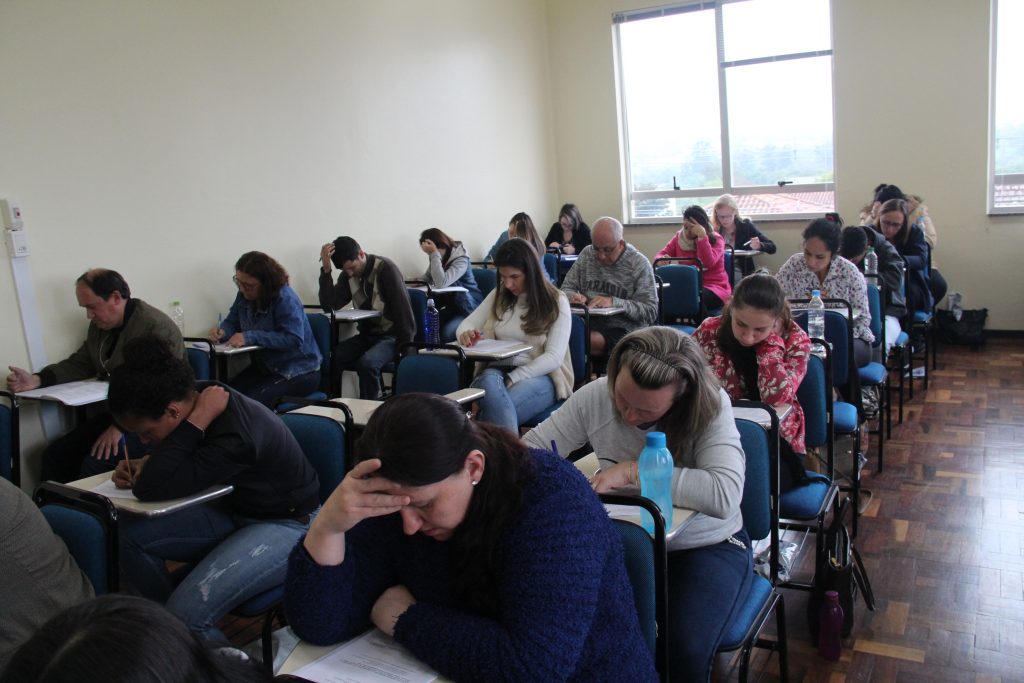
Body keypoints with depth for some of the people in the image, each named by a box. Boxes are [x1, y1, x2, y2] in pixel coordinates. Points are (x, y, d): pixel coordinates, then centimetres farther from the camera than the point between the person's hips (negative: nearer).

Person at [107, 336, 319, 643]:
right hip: (234, 509, 9)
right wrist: (144, 464, -7)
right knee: (129, 534, -6)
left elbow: (151, 490, -31)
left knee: (187, 613, -27)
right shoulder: (202, 397, -8)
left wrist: (197, 420, -32)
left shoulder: (235, 436, -33)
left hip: (288, 524, -9)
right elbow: (172, 465, 14)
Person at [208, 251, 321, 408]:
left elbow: (294, 339, -33)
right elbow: (232, 321, 12)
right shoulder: (244, 295, 0)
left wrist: (251, 337, -34)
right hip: (266, 366, 7)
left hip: (299, 373, -7)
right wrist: (222, 331, -13)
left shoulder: (285, 298, -24)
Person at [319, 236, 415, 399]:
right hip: (366, 335, 6)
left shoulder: (385, 268, -13)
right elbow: (329, 305, -8)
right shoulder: (347, 275, 5)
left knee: (367, 363, -33)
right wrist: (326, 270, -16)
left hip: (391, 336, -6)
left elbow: (403, 309, -14)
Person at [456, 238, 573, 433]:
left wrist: (512, 379, -19)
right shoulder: (498, 296, 15)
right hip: (496, 370, 3)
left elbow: (554, 357, -7)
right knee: (490, 384, -37)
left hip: (539, 376, -3)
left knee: (495, 406, -37)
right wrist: (466, 334, -11)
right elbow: (466, 324, 17)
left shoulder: (556, 302, 1)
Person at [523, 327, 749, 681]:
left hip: (705, 546, -2)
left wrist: (633, 470, -32)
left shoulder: (710, 406, -22)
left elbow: (725, 495, -35)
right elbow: (532, 449, -6)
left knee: (683, 652, -26)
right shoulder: (595, 396, -13)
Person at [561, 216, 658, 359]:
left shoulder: (639, 264, -3)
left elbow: (651, 311, -8)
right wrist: (573, 296, -9)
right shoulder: (587, 254, 10)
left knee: (592, 340, -36)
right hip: (588, 321, 3)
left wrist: (614, 302, -20)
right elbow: (566, 288, 16)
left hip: (622, 329, -3)